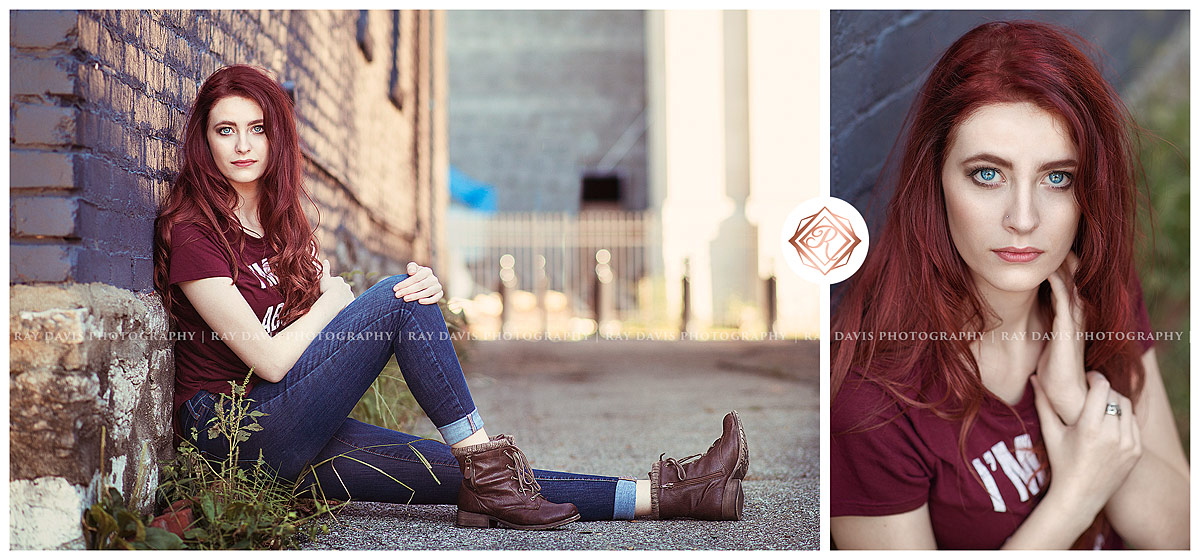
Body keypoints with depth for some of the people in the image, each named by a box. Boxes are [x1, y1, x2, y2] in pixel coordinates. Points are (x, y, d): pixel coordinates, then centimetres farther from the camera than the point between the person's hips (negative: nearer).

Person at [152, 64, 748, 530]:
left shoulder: (279, 221, 16)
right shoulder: (192, 231, -11)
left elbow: (337, 315, 6)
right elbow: (270, 359, -16)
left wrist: (424, 293, -14)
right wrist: (334, 297, -2)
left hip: (295, 446, 7)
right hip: (236, 429, -7)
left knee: (459, 471, -3)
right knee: (398, 297, -19)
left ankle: (665, 494, -6)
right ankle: (487, 464, -15)